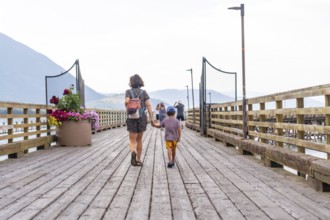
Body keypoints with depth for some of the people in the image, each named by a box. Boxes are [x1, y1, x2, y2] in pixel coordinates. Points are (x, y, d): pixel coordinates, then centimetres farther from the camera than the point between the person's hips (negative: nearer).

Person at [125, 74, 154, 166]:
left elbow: (127, 101, -19)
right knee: (139, 139, 16)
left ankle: (133, 152, -32)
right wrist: (151, 118, -6)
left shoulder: (128, 91, 0)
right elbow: (148, 105, -5)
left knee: (132, 140, 0)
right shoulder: (144, 92, 3)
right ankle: (138, 160, 20)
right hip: (142, 117, 2)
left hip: (132, 117, -2)